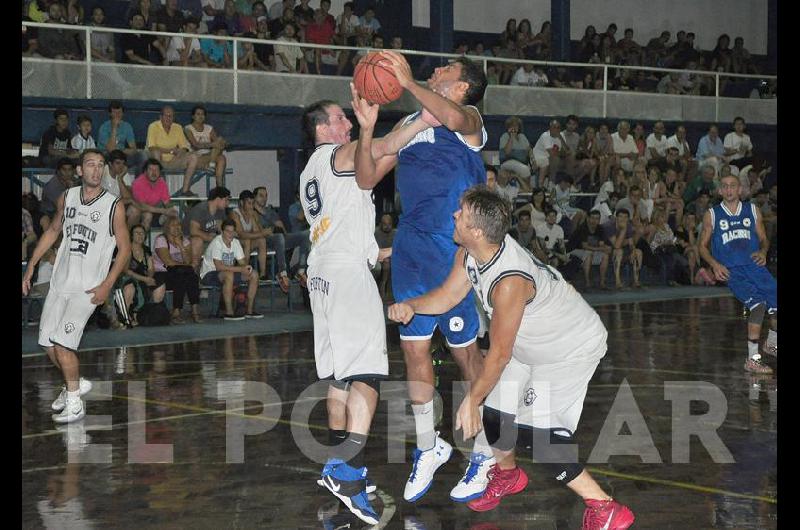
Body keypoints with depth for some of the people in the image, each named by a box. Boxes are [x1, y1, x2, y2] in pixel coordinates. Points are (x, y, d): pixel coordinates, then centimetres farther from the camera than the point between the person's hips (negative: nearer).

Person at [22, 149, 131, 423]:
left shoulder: (113, 206, -9)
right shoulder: (67, 198, 4)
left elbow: (124, 248, -4)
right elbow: (53, 231, 18)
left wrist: (107, 285, -12)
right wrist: (31, 266, 15)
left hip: (88, 287, -5)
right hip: (60, 281, 5)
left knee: (62, 344, -14)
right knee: (48, 344, 6)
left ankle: (75, 404, 1)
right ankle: (76, 383, 32)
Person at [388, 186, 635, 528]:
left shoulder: (509, 281, -37)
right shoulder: (470, 253, -11)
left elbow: (499, 355, -27)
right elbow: (448, 295, 4)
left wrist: (471, 401, -15)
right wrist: (411, 306, -16)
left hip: (574, 348, -9)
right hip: (533, 344, 9)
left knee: (536, 432, -17)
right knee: (495, 412, 10)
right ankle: (507, 475, 41)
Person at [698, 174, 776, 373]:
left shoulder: (753, 210, 13)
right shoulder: (712, 215, 8)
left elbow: (764, 239, 19)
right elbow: (702, 246, 11)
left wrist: (763, 251, -4)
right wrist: (715, 264, -7)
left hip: (754, 265, 3)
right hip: (731, 270, -3)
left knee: (776, 306, -7)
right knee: (758, 304, -25)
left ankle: (772, 344, 27)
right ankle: (752, 359, -21)